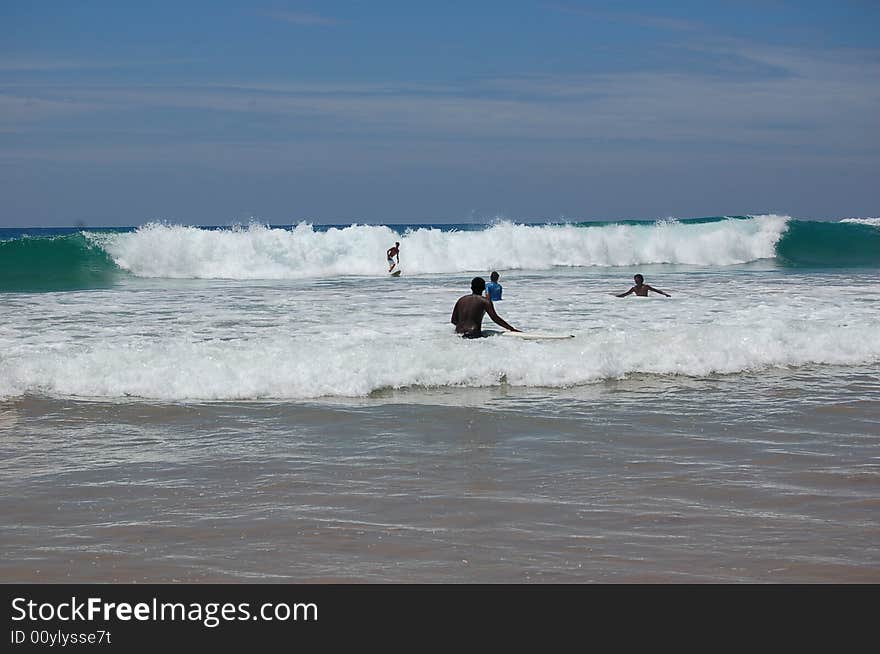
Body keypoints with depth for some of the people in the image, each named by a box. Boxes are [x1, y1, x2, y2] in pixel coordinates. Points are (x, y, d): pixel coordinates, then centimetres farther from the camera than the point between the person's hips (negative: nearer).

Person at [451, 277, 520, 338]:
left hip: (458, 334, 6)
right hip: (473, 334, -6)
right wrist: (512, 329, -5)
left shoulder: (461, 299, 16)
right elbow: (495, 318, -8)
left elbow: (453, 320, 18)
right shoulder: (485, 301, 2)